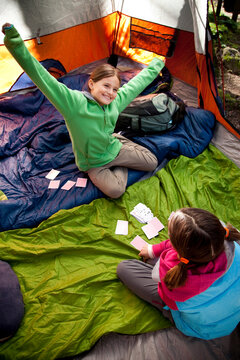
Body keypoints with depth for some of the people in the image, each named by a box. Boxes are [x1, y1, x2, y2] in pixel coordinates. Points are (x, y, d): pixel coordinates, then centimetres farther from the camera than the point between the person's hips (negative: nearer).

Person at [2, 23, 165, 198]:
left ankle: (120, 165, 25)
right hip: (94, 163, -5)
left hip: (115, 149, 5)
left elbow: (139, 81, 7)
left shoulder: (116, 101, -9)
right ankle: (121, 166, 8)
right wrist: (17, 46, -44)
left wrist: (156, 65, 21)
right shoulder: (74, 103, -26)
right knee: (115, 190, -24)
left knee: (152, 163, 3)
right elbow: (44, 79, -35)